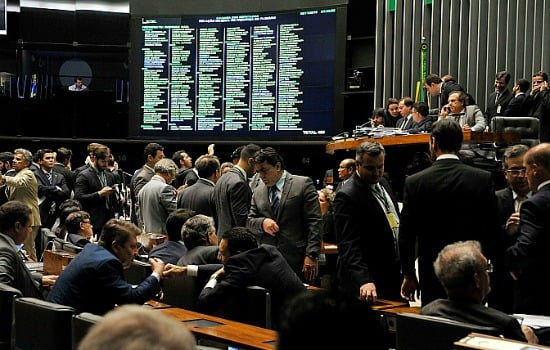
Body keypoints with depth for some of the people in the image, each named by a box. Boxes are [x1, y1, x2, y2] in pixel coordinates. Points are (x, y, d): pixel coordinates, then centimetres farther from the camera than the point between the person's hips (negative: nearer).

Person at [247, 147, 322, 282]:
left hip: (296, 260, -4)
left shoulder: (303, 184, -1)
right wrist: (262, 223, -7)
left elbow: (314, 222, -5)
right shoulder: (258, 191, 14)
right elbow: (249, 221, 17)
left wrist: (311, 256, -12)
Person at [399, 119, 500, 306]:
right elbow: (493, 230, -1)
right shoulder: (484, 179, -4)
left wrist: (409, 275, 8)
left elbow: (406, 235, -2)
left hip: (432, 276, -1)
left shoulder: (415, 182, -6)